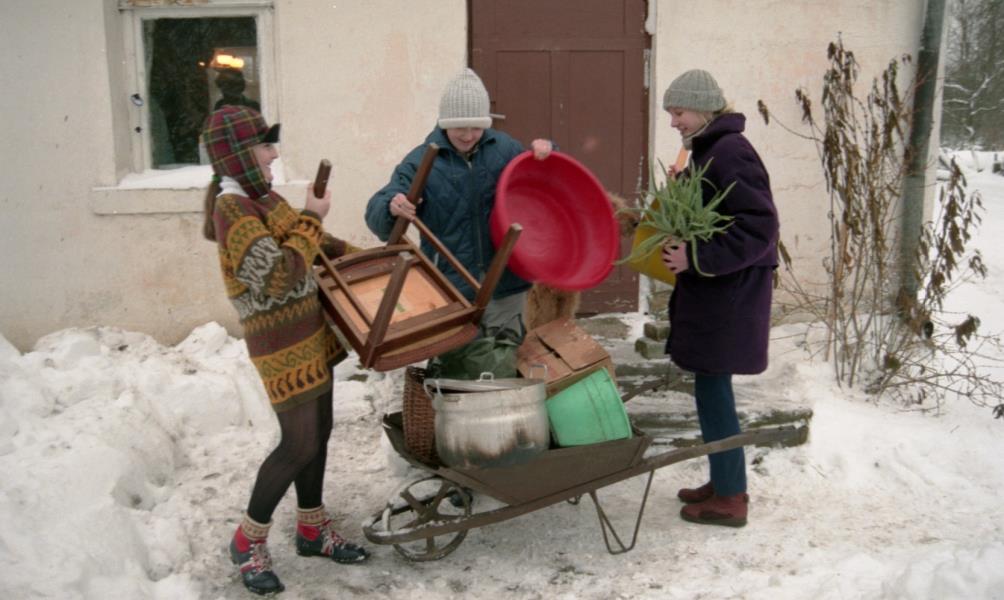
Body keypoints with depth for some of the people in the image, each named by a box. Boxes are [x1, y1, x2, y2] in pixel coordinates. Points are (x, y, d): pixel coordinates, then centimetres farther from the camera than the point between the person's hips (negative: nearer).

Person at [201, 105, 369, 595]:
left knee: (318, 433, 15)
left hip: (311, 332, 9)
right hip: (282, 342, -9)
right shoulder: (232, 209, -18)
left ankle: (312, 529, 30)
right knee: (300, 445, -5)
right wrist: (311, 218, -18)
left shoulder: (261, 197, 10)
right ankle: (248, 541, 15)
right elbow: (277, 276, -26)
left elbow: (312, 245, 23)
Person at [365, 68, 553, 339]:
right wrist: (391, 207, -36)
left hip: (504, 284, 2)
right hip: (449, 288, -2)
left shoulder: (504, 148, 3)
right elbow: (376, 215, -11)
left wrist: (543, 152, -3)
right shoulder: (421, 161, -6)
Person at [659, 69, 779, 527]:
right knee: (712, 390, 16)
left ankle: (730, 499, 12)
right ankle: (723, 482, 29)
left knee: (713, 391, -1)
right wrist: (678, 241, 8)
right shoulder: (708, 150, 13)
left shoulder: (730, 153, -17)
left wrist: (695, 258, -24)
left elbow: (759, 229, -23)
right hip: (712, 292, 10)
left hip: (729, 296, -10)